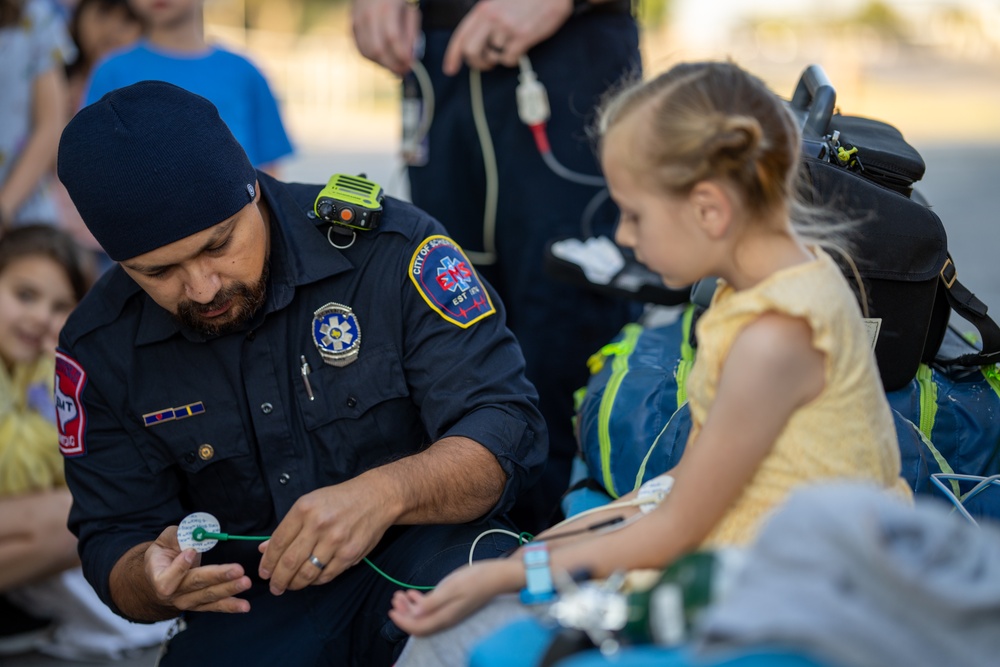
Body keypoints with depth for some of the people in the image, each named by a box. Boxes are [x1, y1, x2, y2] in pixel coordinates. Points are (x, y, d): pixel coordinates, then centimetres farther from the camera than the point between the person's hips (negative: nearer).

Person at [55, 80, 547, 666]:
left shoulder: (387, 246, -10)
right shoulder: (100, 348, -1)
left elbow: (507, 427, -13)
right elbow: (115, 542, 5)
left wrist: (385, 493, -34)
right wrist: (153, 580, -21)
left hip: (425, 557, -1)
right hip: (249, 610, 1)